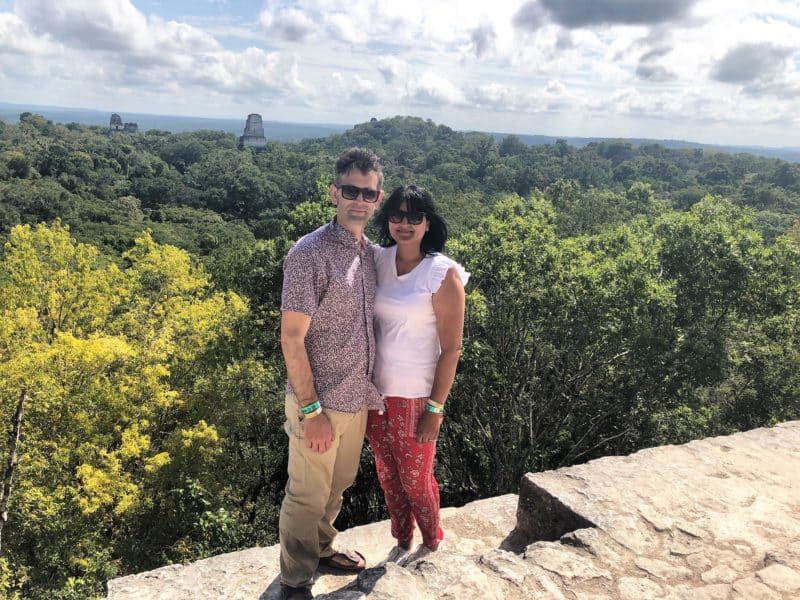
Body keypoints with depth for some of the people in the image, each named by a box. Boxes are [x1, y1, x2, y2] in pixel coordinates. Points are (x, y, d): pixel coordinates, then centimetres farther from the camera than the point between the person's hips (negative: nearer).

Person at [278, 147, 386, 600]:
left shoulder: (371, 253, 4)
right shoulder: (310, 254, -18)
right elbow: (291, 338, -18)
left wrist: (370, 391, 11)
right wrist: (312, 411, -18)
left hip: (357, 399, 7)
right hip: (320, 403, -7)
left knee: (337, 486, 24)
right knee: (308, 496, 10)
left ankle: (321, 548, 48)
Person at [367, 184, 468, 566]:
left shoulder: (443, 274, -14)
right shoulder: (379, 259, 1)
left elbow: (451, 349, -13)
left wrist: (435, 409, -13)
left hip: (415, 396, -5)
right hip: (376, 389, 5)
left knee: (415, 479, 13)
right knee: (388, 475, 19)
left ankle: (431, 545, 41)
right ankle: (402, 542, 44)